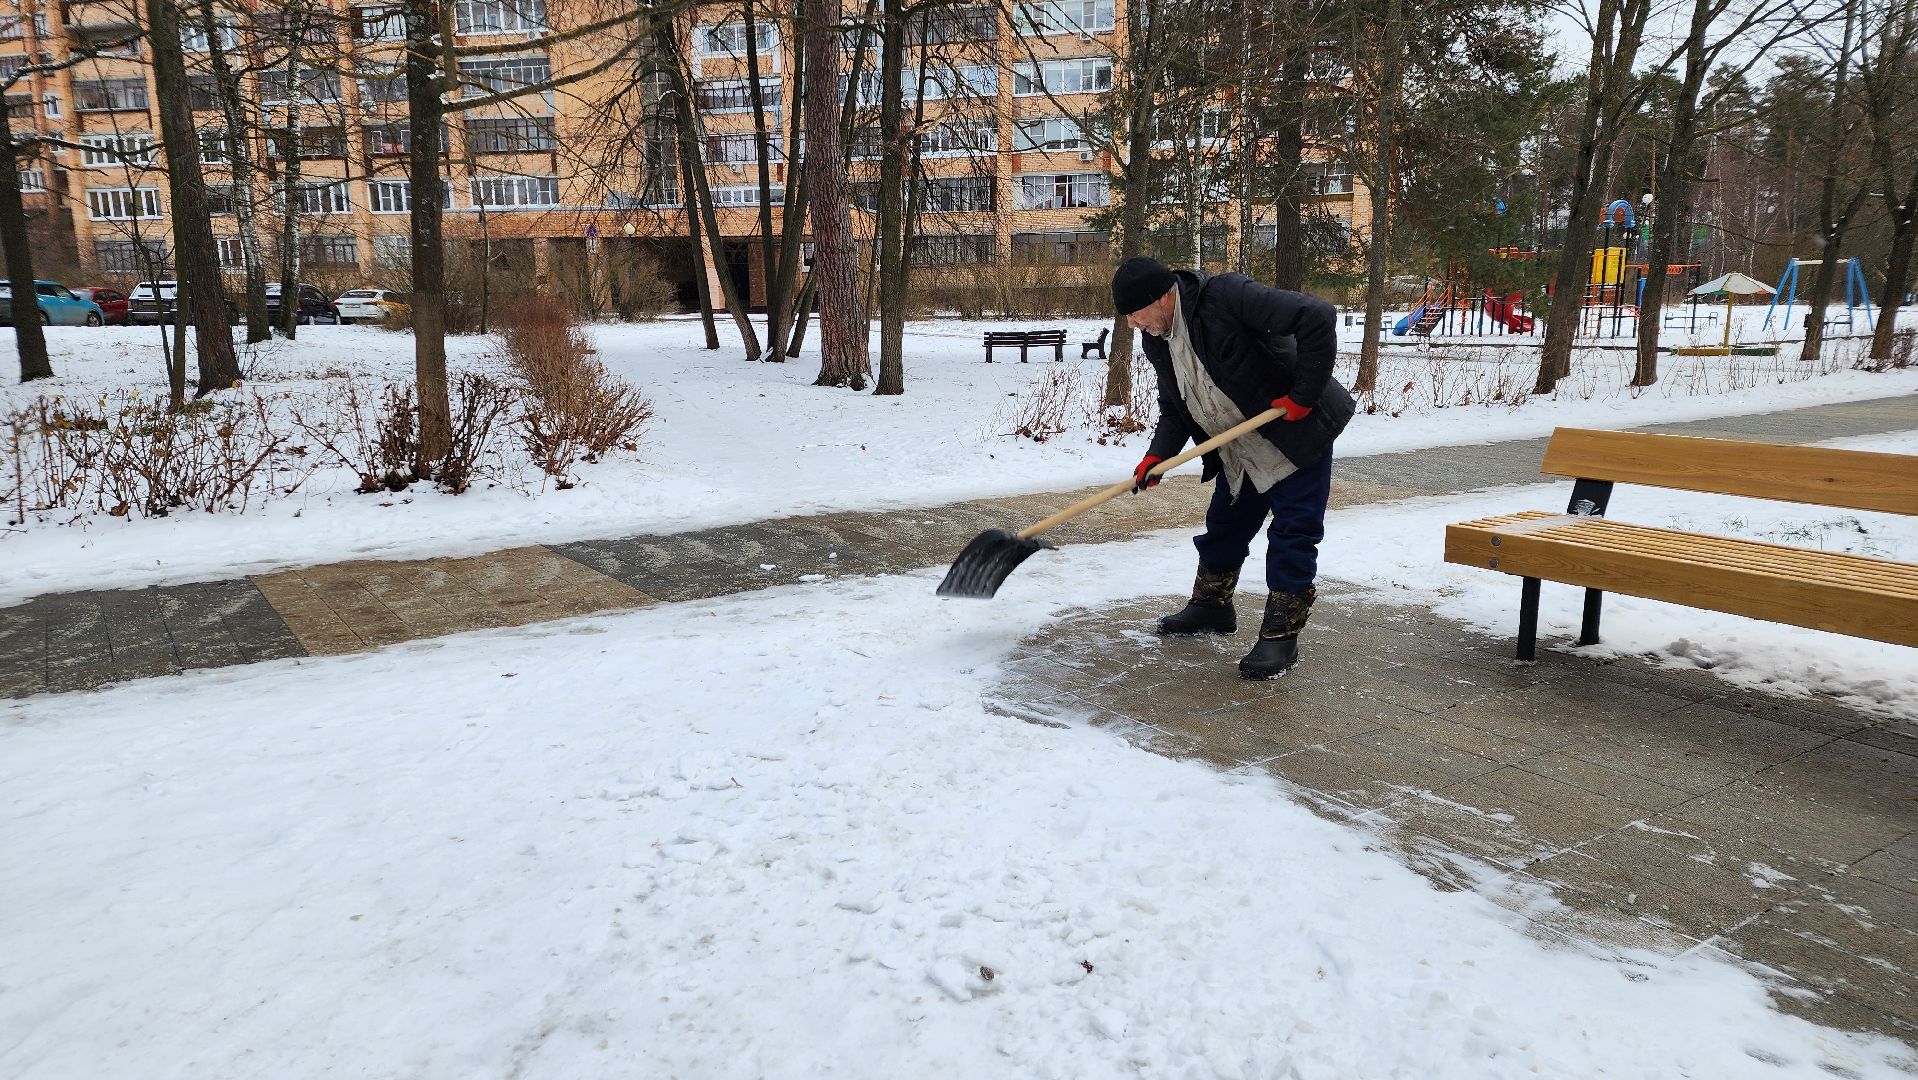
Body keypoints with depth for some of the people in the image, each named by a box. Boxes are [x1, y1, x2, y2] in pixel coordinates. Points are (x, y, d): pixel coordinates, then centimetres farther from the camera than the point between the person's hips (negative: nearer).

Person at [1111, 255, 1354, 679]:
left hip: (1298, 436, -8)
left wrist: (1304, 394, -30)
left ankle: (1280, 636, 3)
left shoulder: (1227, 296, -28)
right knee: (1223, 526, 18)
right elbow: (1174, 409, 7)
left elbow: (1316, 317, -34)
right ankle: (1211, 606, 38)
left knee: (1293, 534, -5)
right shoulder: (1158, 341, -2)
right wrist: (1158, 455, -11)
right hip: (1240, 452, 8)